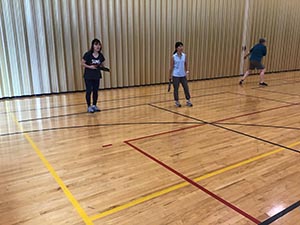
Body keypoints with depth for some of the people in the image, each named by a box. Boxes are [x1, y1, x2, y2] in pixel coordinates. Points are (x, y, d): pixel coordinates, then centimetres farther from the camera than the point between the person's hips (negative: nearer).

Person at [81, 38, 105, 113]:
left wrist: (103, 67, -8)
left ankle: (94, 105, 23)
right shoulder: (88, 54, -14)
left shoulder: (100, 55, 1)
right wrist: (89, 66, -22)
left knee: (95, 91, 10)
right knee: (89, 91, -1)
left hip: (97, 76, 5)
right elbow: (82, 63, -9)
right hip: (88, 76, -5)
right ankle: (89, 107, 10)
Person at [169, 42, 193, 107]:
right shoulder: (173, 57, -7)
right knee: (176, 89, 5)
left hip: (183, 75, 3)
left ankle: (188, 101, 18)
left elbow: (186, 65, 11)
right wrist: (170, 75, -2)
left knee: (186, 88, 5)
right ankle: (177, 102, 19)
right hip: (176, 75, -3)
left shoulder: (184, 56, 2)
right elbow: (171, 67, -3)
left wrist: (187, 71, -5)